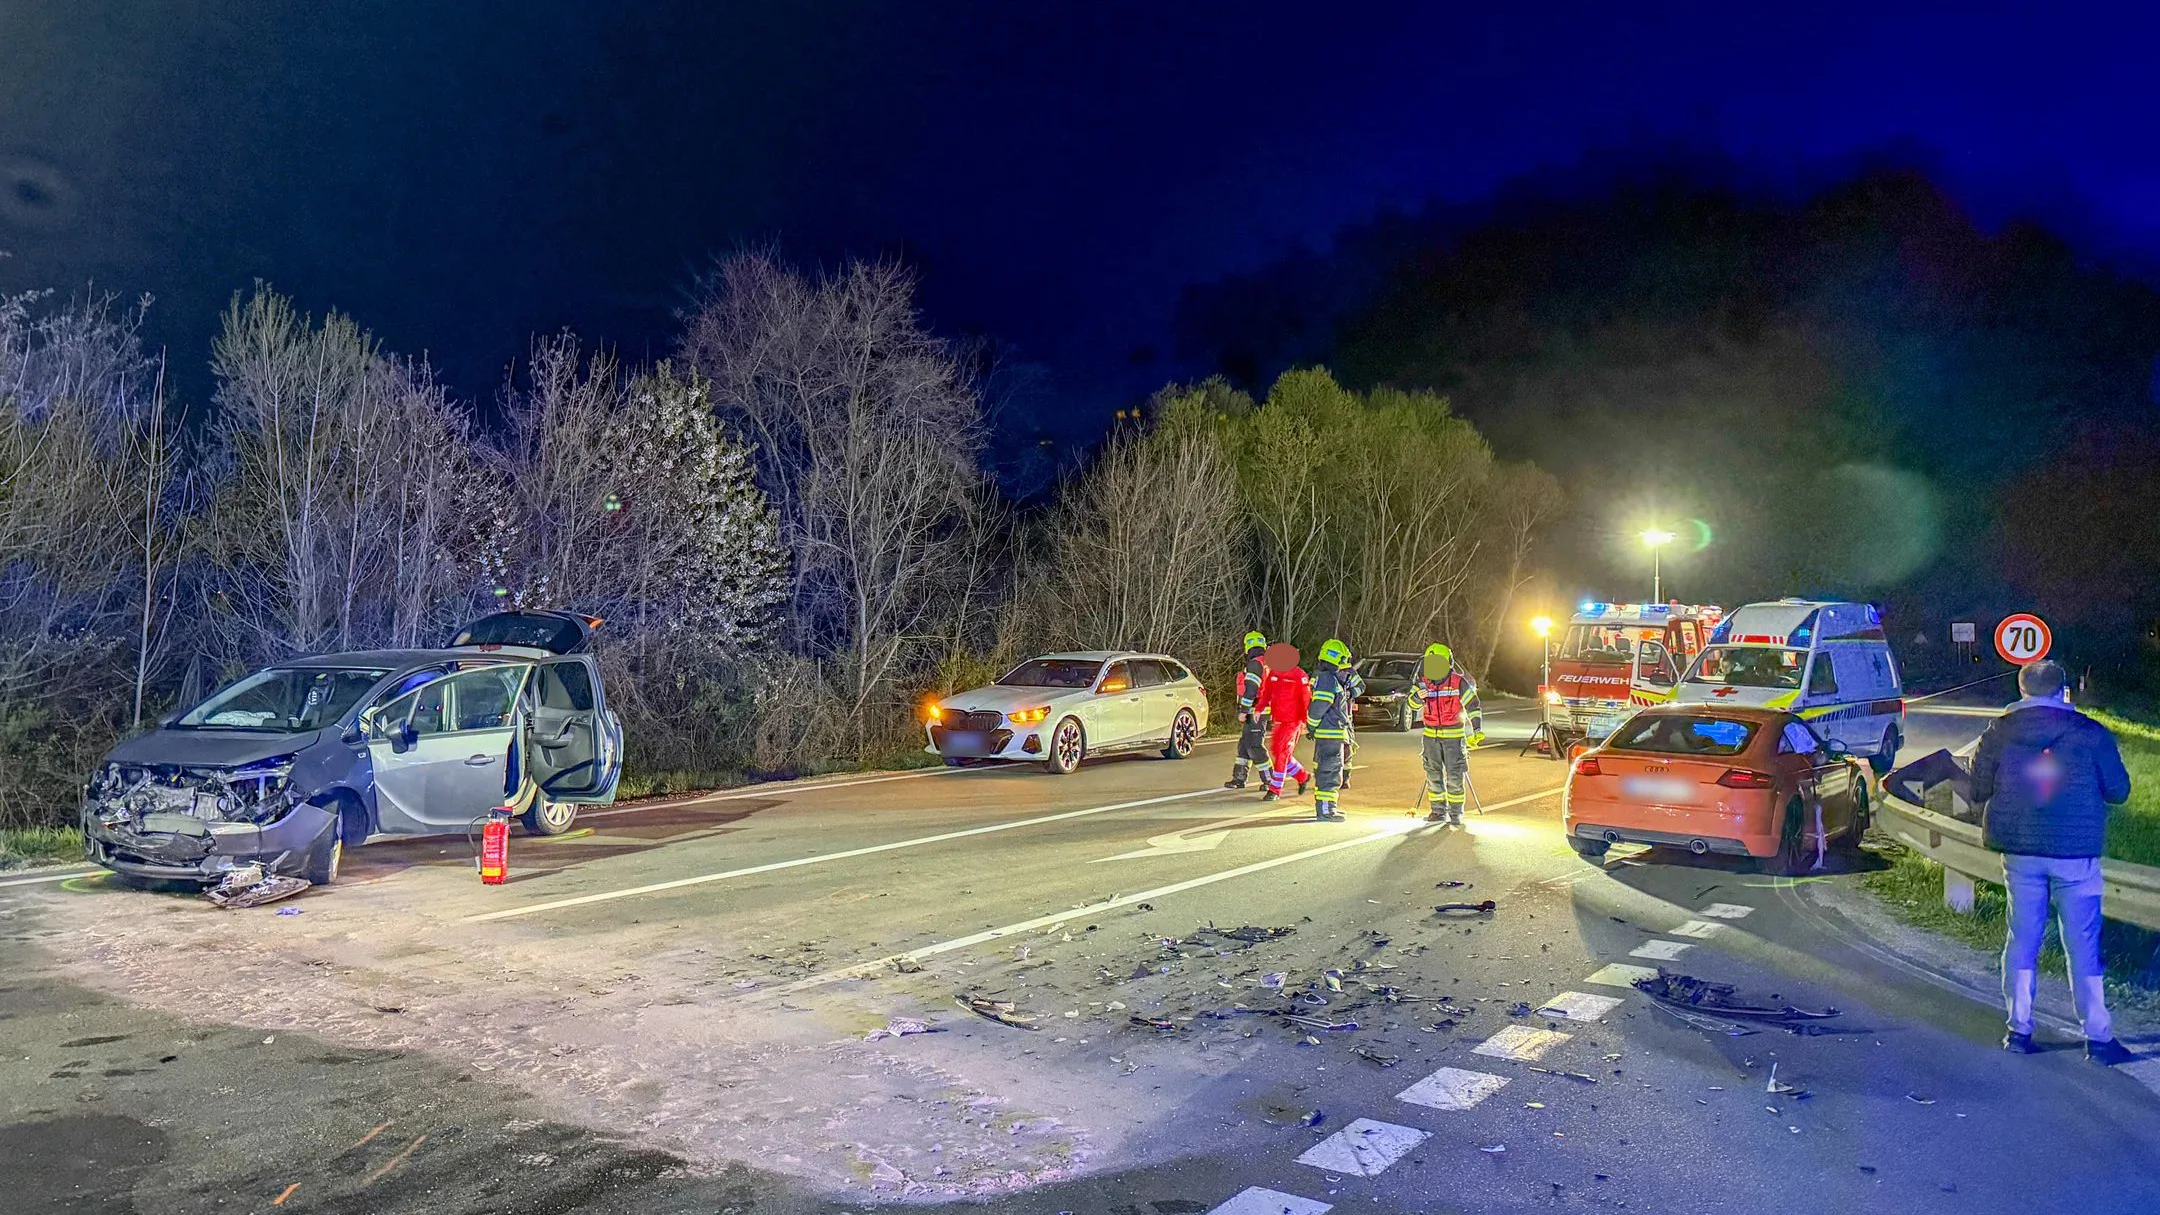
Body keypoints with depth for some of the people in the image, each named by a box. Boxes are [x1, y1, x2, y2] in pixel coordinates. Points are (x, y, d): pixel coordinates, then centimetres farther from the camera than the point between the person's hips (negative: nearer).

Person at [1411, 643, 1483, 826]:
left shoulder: (1459, 683, -8)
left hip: (1454, 735, -4)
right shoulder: (1422, 682, 2)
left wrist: (1477, 731, -13)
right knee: (1433, 774, 8)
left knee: (1455, 776, -5)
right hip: (1431, 735, 4)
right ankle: (1438, 810, 18)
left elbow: (1473, 706, -6)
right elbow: (1412, 703, -4)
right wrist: (1418, 697, -28)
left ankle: (1456, 813, 4)